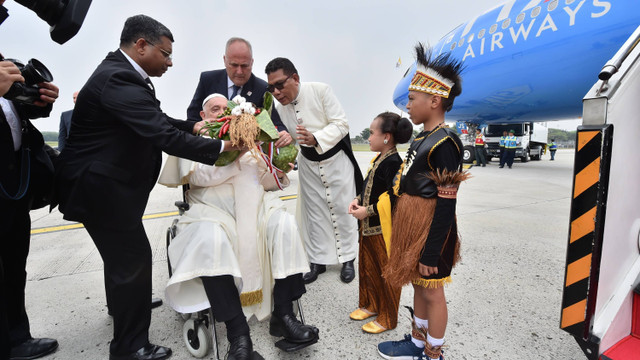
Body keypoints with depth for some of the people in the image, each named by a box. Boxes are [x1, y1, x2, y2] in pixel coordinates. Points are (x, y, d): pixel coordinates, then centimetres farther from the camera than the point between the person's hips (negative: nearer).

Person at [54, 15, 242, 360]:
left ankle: (122, 302, 51)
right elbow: (166, 137, -32)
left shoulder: (121, 72, 7)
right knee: (134, 255, -3)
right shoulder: (119, 80, -25)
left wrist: (193, 126, -2)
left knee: (121, 249, 26)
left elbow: (156, 120, 12)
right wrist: (221, 147, -25)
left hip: (109, 180, 11)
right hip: (98, 185, -11)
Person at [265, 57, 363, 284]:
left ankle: (347, 259, 23)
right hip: (308, 163, 4)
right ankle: (319, 261, 24)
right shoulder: (279, 106, -6)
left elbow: (341, 124, -20)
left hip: (336, 157, -3)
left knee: (342, 209, 5)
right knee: (315, 212, 9)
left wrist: (315, 139, -34)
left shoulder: (320, 90, -19)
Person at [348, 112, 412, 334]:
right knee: (367, 268, 22)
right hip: (368, 225, 10)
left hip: (384, 229, -9)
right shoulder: (380, 159, 9)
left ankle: (387, 318, 27)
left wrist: (367, 211, -20)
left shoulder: (393, 163, -20)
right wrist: (357, 200, 1)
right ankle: (370, 305, 42)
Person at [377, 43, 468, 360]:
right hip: (412, 227, 9)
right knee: (418, 286, 21)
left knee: (432, 292, 10)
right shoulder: (421, 139, 8)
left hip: (430, 232, -9)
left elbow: (446, 205, -21)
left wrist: (431, 252, -18)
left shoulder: (444, 144, -19)